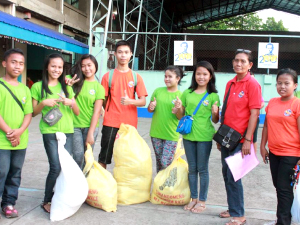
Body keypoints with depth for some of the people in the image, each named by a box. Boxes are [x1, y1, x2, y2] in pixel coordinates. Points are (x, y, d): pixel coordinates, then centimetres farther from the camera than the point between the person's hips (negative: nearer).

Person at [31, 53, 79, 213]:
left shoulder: (66, 87, 13)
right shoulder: (38, 87, 3)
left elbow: (77, 112, 11)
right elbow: (34, 113, 4)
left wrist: (71, 102, -9)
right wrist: (44, 103, -13)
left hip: (67, 131, 4)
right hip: (50, 131, -3)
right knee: (56, 167, -10)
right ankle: (46, 201, 9)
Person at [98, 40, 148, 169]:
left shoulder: (136, 77, 5)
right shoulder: (108, 76, 3)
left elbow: (143, 101, -1)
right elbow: (103, 100, 9)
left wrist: (130, 101, -17)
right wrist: (111, 112, 0)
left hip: (129, 124, 1)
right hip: (110, 123, -1)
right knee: (104, 157, 3)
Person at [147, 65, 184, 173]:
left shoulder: (180, 95, -4)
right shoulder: (158, 91, 4)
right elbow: (149, 109, 12)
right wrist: (151, 107, -10)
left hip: (171, 135, -3)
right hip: (156, 132, 3)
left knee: (166, 162, -8)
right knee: (159, 161, 13)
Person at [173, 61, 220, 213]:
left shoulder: (213, 96, -3)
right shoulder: (187, 93, 5)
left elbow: (215, 120, 1)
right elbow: (180, 116, 10)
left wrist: (215, 113, -19)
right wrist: (178, 108, -10)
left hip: (204, 136, -3)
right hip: (188, 135, 3)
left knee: (202, 169, 6)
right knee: (192, 168, 13)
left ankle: (202, 201, 19)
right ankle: (193, 198, 27)